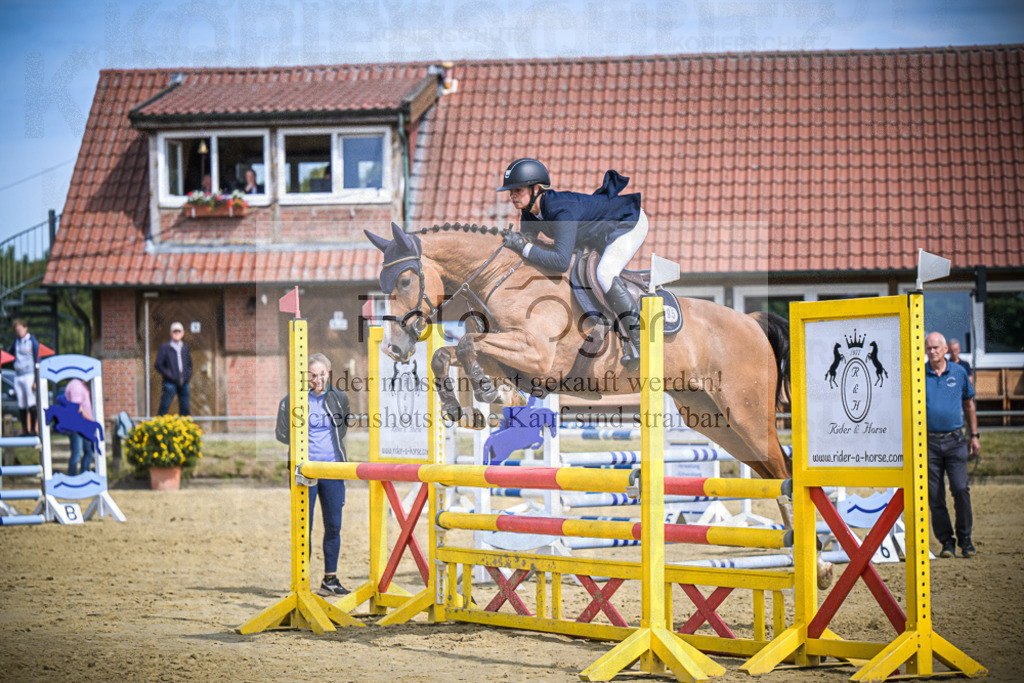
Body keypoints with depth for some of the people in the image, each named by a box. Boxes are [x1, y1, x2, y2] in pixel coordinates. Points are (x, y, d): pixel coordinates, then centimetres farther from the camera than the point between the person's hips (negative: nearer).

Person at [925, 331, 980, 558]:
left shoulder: (959, 373, 7)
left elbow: (969, 406, 17)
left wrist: (974, 436, 15)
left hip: (955, 440, 0)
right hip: (928, 442, 0)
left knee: (960, 489, -11)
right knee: (935, 495, 0)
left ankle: (965, 538, 3)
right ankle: (946, 542, 11)